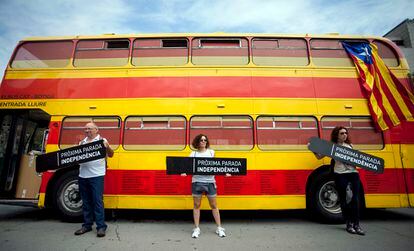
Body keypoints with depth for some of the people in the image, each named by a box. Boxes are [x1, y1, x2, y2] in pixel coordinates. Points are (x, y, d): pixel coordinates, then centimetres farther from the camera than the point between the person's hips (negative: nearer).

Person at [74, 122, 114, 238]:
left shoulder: (101, 140, 0)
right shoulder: (82, 142, 15)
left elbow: (111, 155, -7)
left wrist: (107, 147, -26)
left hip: (97, 176, -5)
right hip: (83, 176, 6)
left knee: (97, 201, -3)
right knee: (86, 202, 14)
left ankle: (101, 226, 4)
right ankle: (87, 225, 26)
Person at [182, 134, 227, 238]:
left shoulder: (211, 152, 9)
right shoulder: (193, 154, 6)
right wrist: (185, 172, -21)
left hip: (210, 182, 0)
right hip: (197, 182, 0)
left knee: (214, 205, 9)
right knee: (196, 205, 8)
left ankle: (219, 228, 21)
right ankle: (196, 229, 22)